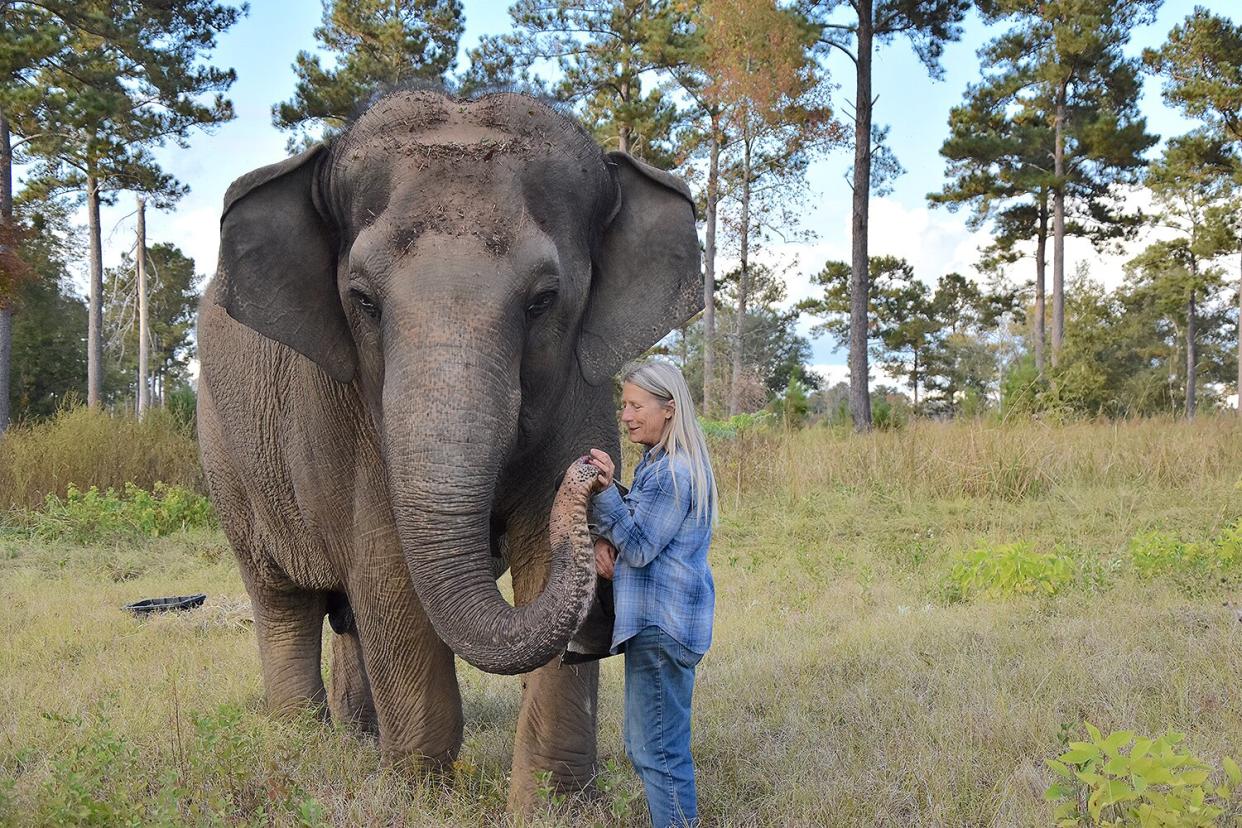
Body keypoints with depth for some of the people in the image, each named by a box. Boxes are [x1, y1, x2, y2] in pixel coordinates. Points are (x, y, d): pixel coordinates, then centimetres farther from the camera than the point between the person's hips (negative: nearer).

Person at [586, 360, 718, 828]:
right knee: (646, 744, 18)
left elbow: (641, 548, -17)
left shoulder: (673, 471, -18)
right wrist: (604, 541, -3)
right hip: (658, 618, 11)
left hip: (662, 625, -11)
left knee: (658, 748, -5)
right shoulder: (658, 463, 14)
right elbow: (634, 528, 18)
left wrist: (606, 492, -26)